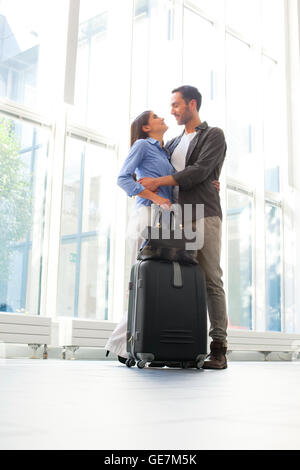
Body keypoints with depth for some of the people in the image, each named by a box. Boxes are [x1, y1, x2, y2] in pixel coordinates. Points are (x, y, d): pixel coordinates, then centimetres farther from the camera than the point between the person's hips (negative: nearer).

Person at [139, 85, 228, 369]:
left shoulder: (213, 136, 7)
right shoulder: (172, 144, 27)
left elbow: (200, 171, -9)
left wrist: (159, 182, -11)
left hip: (204, 215, -6)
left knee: (211, 280, -9)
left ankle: (218, 348, -9)